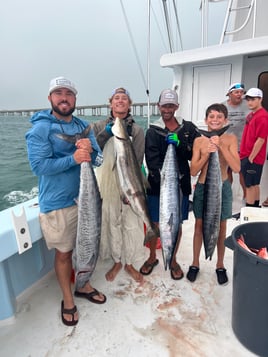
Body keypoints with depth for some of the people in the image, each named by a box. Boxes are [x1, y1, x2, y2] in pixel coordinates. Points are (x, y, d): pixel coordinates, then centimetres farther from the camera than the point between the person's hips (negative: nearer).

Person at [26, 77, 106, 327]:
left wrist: (89, 150, -22)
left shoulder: (84, 126, 6)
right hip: (58, 203, -5)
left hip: (85, 198, 5)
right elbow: (38, 165, -19)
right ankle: (67, 300, 33)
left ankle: (83, 286, 43)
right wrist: (73, 158, -29)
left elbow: (99, 159, 1)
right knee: (64, 253, 10)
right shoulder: (40, 128, -10)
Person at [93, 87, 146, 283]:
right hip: (107, 184, 1)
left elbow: (137, 162, -5)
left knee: (131, 225, 4)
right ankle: (117, 261, 33)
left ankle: (129, 263, 27)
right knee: (112, 223, 11)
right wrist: (105, 134, -17)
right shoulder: (100, 126, 5)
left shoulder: (136, 130, 0)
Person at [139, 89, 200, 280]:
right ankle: (152, 257, 36)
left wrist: (180, 144, -18)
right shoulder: (153, 131, -3)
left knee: (177, 224, 12)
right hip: (157, 186, -1)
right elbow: (152, 161, -14)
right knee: (154, 224, 11)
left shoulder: (188, 128, 3)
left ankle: (173, 260, 35)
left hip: (181, 184, 2)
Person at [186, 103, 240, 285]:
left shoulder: (230, 139, -6)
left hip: (222, 188, 0)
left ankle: (220, 265, 33)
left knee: (221, 227, 12)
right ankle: (195, 263, 30)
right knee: (199, 226, 12)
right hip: (202, 188, 1)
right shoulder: (199, 141, -4)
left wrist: (221, 146, -23)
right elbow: (193, 171, -7)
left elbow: (236, 168, -16)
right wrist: (206, 154, -21)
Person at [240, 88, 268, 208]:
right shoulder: (251, 114, 12)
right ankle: (255, 208, 31)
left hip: (253, 158, -9)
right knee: (254, 184, 18)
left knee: (250, 185, -1)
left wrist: (251, 158, -17)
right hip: (247, 156, 9)